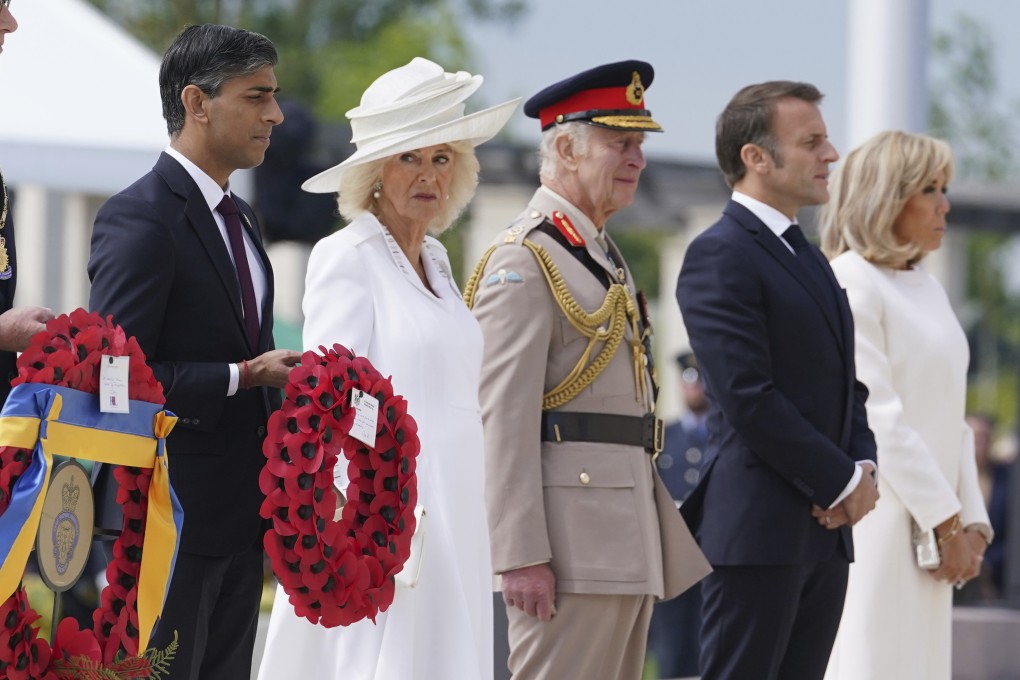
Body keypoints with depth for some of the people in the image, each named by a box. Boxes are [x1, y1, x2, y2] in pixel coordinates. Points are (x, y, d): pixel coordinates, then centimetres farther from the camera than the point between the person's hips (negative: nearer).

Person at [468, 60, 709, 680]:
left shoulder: (603, 256, 20)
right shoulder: (524, 260, -11)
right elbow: (505, 419, -17)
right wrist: (521, 555, -22)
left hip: (627, 535, 10)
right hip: (572, 538, -10)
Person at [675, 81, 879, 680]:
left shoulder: (809, 259, 20)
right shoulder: (720, 256, -10)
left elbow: (845, 384, 20)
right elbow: (748, 397, -17)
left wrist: (863, 466, 0)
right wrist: (842, 481, -13)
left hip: (825, 530, 9)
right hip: (757, 530, -9)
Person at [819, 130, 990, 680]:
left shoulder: (927, 289, 17)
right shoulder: (849, 284, -10)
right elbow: (876, 418, -15)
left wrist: (971, 522, 7)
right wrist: (946, 520, -13)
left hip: (929, 530, 8)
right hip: (877, 531, -8)